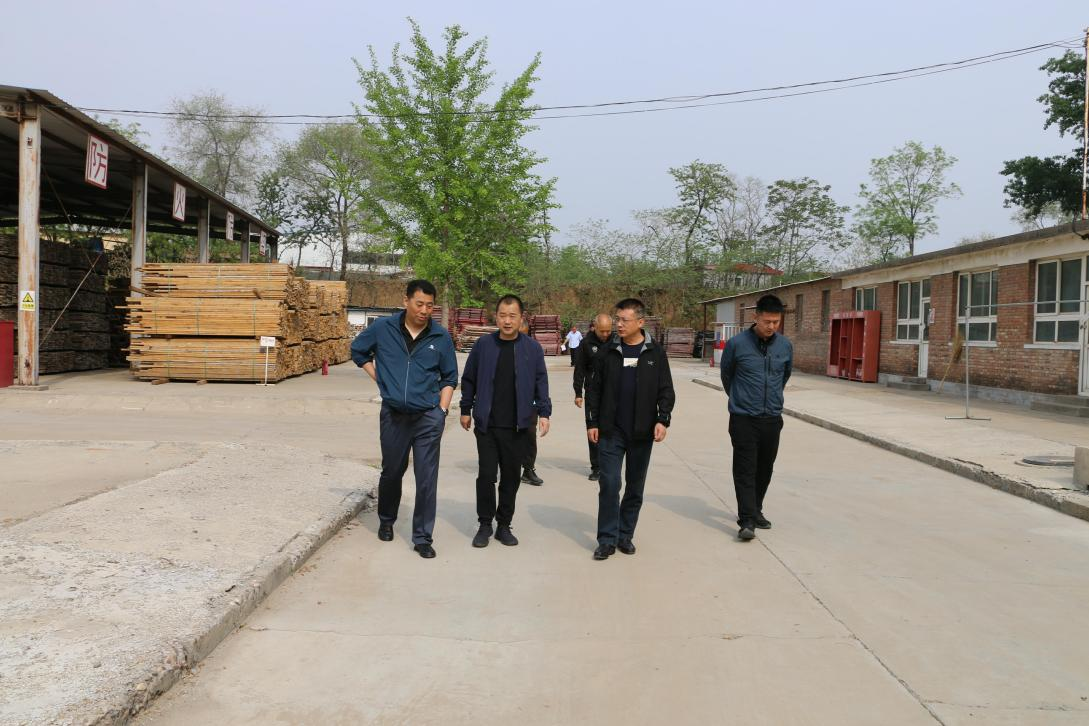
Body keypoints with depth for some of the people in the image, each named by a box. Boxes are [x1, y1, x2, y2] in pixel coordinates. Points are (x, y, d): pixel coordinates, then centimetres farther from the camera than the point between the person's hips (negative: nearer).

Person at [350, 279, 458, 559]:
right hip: (393, 415, 1)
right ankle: (386, 521, 41)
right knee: (391, 472, 17)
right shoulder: (382, 328, -2)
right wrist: (379, 377, 6)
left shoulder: (441, 337, -2)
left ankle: (423, 537, 9)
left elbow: (449, 378, 8)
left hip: (428, 418, -1)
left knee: (427, 479, -2)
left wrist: (442, 411, 0)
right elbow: (358, 350, 15)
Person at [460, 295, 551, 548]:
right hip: (486, 424, 0)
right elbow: (468, 379, 8)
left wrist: (544, 412, -4)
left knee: (511, 476, 9)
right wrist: (466, 410, 9)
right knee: (486, 475, 1)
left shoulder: (532, 348, 0)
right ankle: (485, 524, 17)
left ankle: (504, 525, 23)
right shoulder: (483, 345, 0)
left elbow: (541, 383, 4)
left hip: (518, 426, 1)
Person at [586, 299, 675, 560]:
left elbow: (666, 390, 1)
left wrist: (663, 420, -11)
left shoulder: (655, 353, 0)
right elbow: (594, 389, 5)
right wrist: (592, 422, -1)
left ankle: (625, 535, 23)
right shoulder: (609, 352, 2)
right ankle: (607, 539, 4)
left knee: (635, 487, 9)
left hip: (642, 433, 1)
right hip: (610, 431, 0)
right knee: (609, 484, -5)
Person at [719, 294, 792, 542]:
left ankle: (755, 510, 29)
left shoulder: (786, 346, 1)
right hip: (743, 419, -4)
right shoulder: (737, 343, -9)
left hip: (772, 419, 4)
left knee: (764, 469, 13)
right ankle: (747, 520, -4)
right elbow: (726, 374, 7)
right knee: (745, 470, -6)